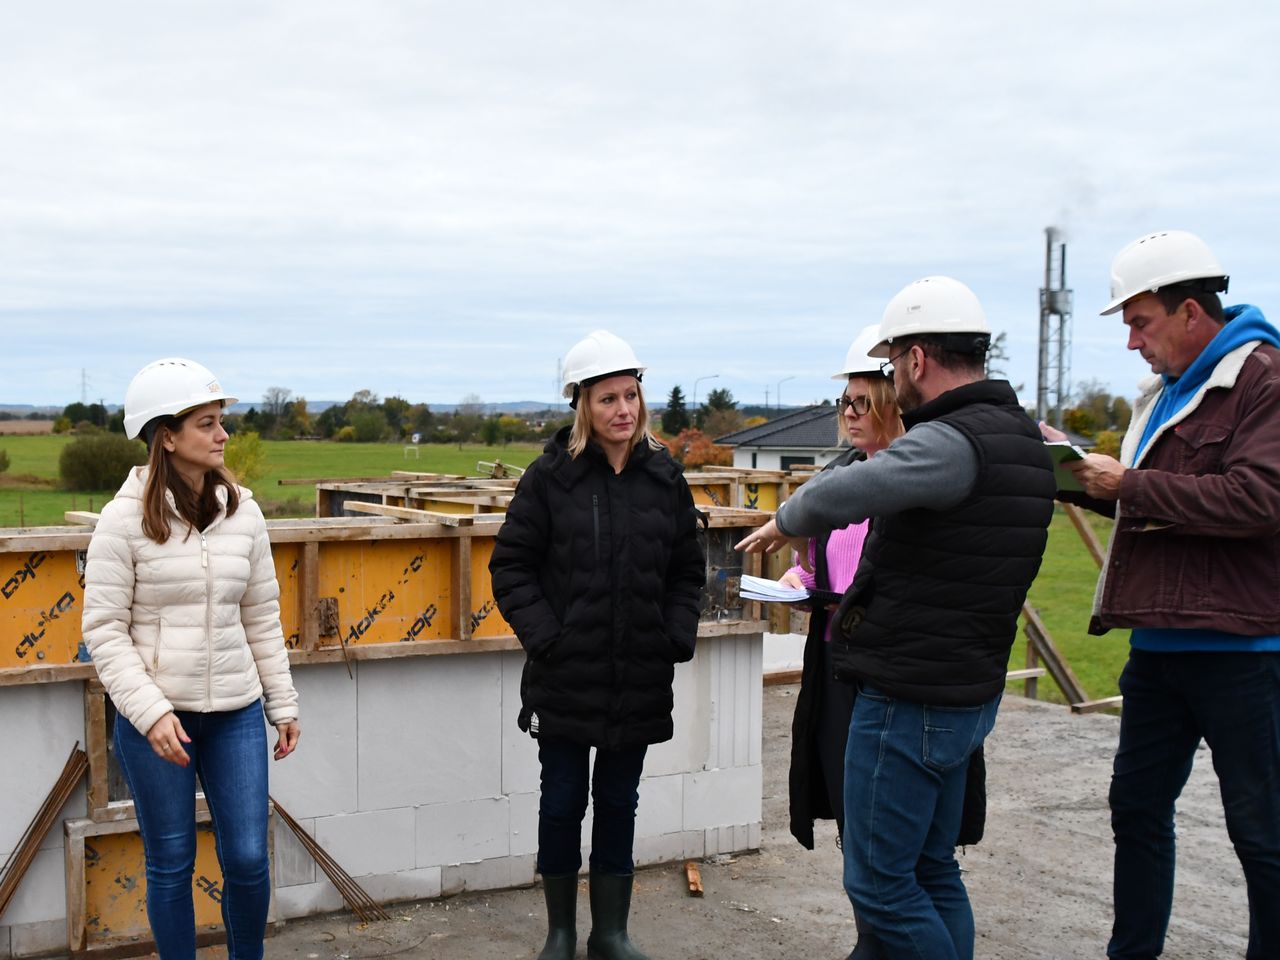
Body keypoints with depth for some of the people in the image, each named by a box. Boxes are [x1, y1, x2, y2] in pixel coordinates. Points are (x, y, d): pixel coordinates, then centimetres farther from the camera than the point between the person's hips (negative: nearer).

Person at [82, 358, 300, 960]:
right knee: (171, 863, 9)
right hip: (156, 715, -3)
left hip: (235, 711, 3)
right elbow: (104, 629, -8)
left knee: (248, 858, 5)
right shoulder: (126, 517, -8)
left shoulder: (241, 510, 3)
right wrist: (149, 712, -18)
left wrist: (283, 704, 10)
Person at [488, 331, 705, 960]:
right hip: (565, 677, -2)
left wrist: (676, 638, -2)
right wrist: (543, 636, -13)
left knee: (619, 804, 13)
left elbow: (688, 570, 10)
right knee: (564, 801, 9)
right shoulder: (550, 476, -6)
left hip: (640, 678, 3)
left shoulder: (664, 476, 3)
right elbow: (511, 566, -3)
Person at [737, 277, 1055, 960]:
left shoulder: (951, 442, -22)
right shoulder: (1021, 438, 10)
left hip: (907, 699, -10)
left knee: (879, 882, 1)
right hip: (967, 692, 10)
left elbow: (839, 494, -36)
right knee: (931, 870, 19)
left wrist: (786, 521, -15)